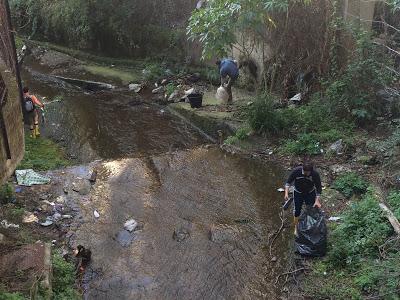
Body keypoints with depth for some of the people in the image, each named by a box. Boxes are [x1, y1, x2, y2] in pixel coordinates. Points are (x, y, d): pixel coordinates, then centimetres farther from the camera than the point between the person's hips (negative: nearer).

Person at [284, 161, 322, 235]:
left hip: (310, 193, 0)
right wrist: (286, 193, -25)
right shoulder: (296, 171, -28)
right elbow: (288, 182, -14)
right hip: (298, 193, 0)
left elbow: (318, 188, -17)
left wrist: (317, 201, -23)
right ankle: (296, 229, 20)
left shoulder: (315, 174, -27)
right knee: (297, 211, 4)